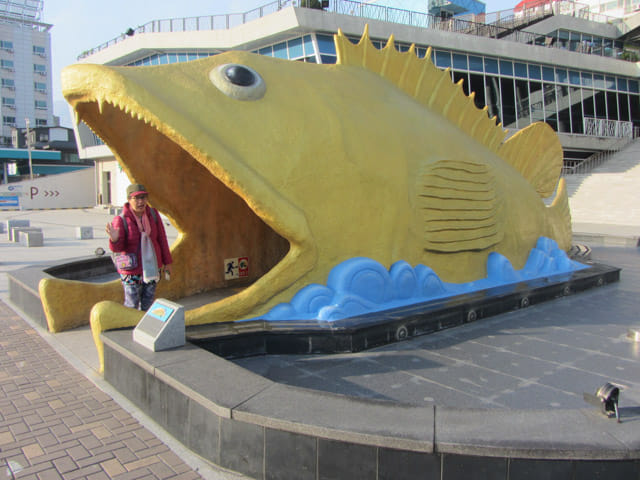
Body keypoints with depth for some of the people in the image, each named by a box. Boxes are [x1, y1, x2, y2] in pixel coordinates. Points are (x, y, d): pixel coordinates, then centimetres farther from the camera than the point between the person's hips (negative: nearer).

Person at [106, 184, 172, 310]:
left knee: (147, 305, 14)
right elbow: (117, 248, -17)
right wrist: (114, 239, -41)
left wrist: (167, 262, 10)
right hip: (132, 271, -4)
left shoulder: (153, 214, -2)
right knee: (132, 305, 1)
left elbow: (161, 238, 6)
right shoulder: (121, 220, -14)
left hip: (152, 268, 4)